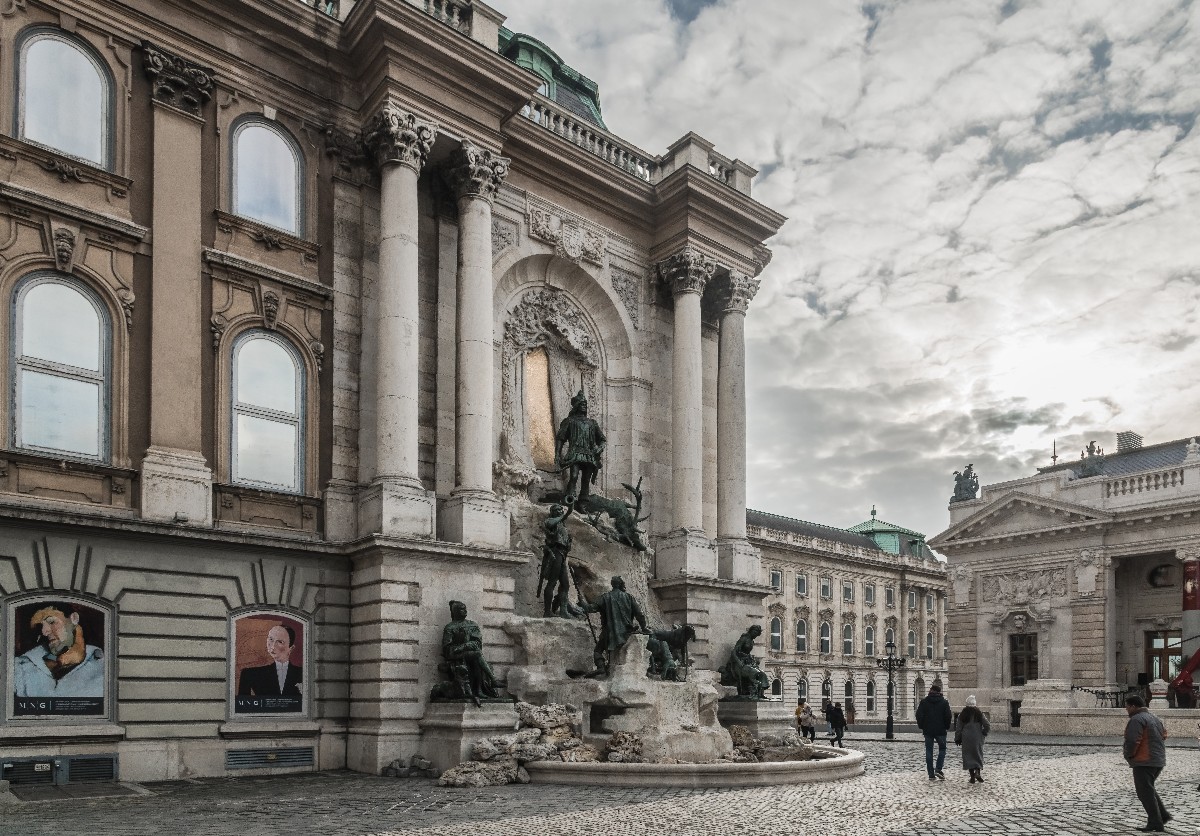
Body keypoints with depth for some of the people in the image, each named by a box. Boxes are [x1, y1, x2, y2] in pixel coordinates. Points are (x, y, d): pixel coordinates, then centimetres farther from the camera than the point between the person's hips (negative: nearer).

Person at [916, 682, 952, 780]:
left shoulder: (924, 702, 0)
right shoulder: (944, 702, -2)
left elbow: (919, 715, -4)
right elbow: (948, 716, -6)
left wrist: (921, 726, 8)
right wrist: (947, 727, 8)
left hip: (928, 731, 1)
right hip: (940, 731, -1)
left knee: (929, 752, 5)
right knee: (942, 749, 14)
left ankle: (931, 774, 4)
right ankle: (938, 769, -3)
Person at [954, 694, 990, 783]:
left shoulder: (962, 714, -1)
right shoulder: (979, 713, -1)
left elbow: (958, 728, 1)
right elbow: (988, 726, -4)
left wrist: (957, 739, 8)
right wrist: (983, 733, 11)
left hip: (966, 739, 0)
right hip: (977, 738, 0)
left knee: (968, 756, 5)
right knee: (978, 755, 11)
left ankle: (972, 777, 1)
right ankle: (978, 772, -12)